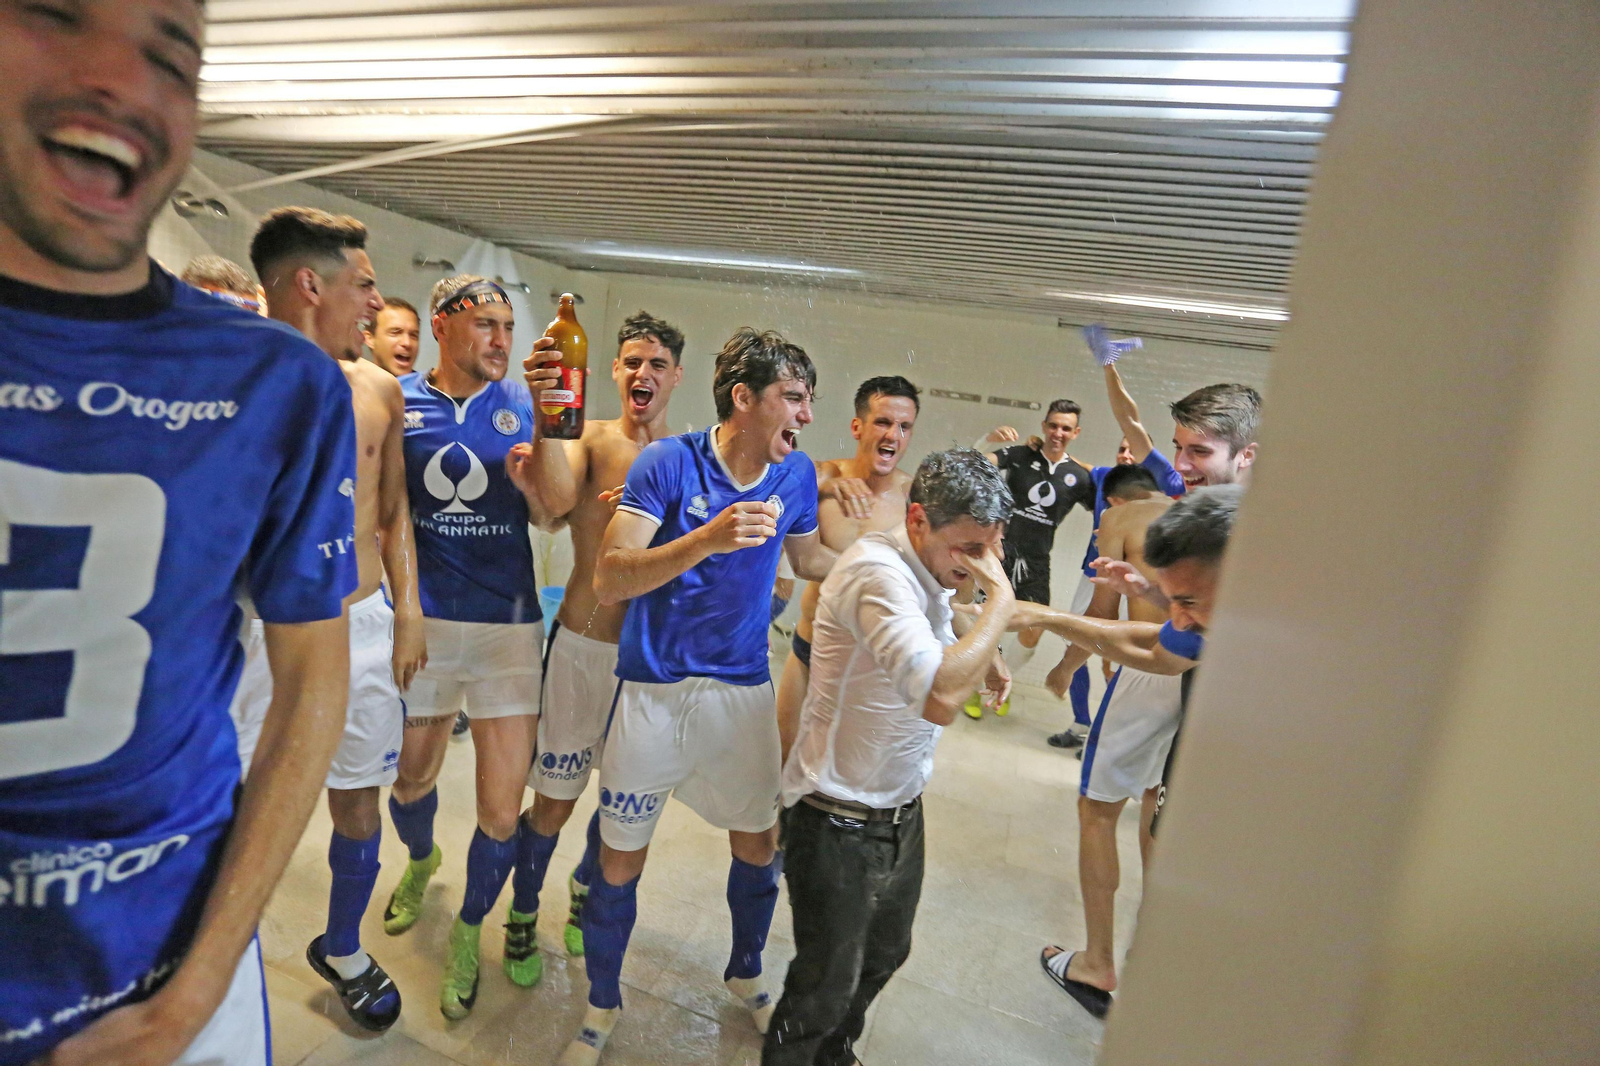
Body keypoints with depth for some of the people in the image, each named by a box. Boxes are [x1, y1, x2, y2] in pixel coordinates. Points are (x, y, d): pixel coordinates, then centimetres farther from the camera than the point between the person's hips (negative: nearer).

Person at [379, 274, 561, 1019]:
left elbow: (553, 512, -2)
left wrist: (530, 474, -23)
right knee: (411, 774, 21)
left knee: (502, 811, 1)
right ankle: (421, 861, 57)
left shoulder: (523, 402, 0)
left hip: (507, 623, -1)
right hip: (422, 620, 1)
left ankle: (468, 931, 30)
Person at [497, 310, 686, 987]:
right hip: (583, 644, -3)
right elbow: (556, 502, -26)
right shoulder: (590, 438, -7)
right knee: (553, 800, 10)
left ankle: (586, 888, 49)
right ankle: (523, 913, 39)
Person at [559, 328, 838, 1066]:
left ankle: (745, 973, 46)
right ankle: (602, 1004, 39)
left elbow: (810, 561, 17)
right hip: (655, 689, -3)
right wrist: (707, 540, -34)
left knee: (758, 843, 16)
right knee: (620, 858, 10)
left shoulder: (796, 474, -1)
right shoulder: (669, 462, -15)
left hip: (744, 687, 4)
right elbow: (609, 581, -22)